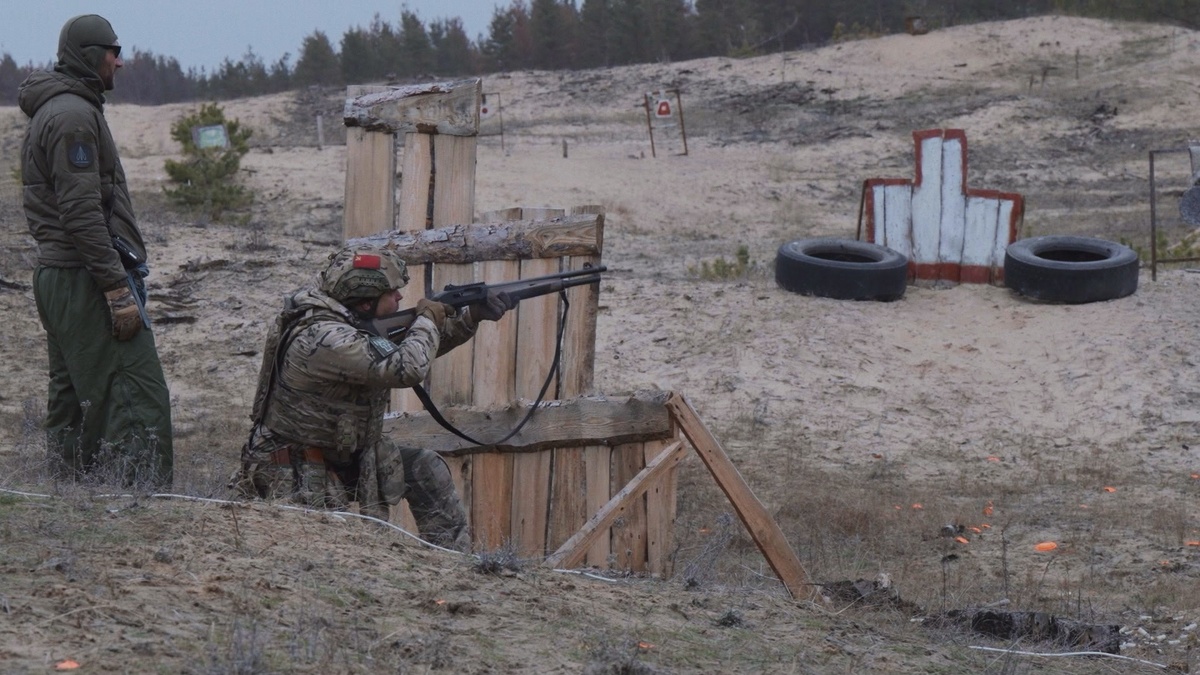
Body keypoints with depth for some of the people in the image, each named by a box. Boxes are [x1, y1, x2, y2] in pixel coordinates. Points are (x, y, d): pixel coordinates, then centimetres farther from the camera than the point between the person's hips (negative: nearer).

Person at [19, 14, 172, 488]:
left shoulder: (49, 112, 20)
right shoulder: (74, 114, -13)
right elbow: (83, 213, -20)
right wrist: (118, 289, -20)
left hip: (55, 276, 11)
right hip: (85, 279, -11)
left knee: (72, 401, 11)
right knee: (140, 400, -14)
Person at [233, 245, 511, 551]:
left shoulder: (356, 321, 1)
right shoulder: (323, 339, -30)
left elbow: (414, 346, 14)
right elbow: (408, 368, -35)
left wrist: (473, 316, 2)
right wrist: (427, 319, -17)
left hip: (345, 456, 10)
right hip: (294, 477, -9)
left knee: (425, 468, 6)